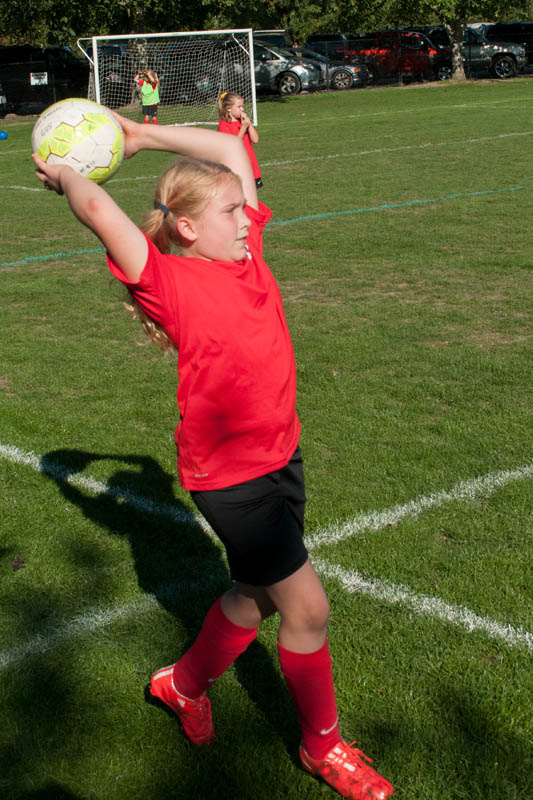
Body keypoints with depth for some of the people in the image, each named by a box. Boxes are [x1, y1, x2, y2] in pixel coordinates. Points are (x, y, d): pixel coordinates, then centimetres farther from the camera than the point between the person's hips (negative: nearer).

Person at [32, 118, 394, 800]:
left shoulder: (245, 252, 3)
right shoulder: (169, 281, -15)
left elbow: (231, 148, 9)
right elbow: (98, 208, -26)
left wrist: (142, 136, 11)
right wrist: (63, 175, -6)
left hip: (280, 453, 8)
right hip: (227, 473, -8)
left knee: (256, 596, 21)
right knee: (307, 607, 0)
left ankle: (185, 682, 46)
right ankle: (323, 745, 22)